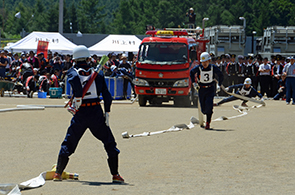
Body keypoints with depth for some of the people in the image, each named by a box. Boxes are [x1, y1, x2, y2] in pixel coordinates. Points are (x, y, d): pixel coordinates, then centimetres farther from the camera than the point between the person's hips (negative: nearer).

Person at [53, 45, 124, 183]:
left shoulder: (73, 71, 3)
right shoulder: (97, 73, 10)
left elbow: (75, 77, -23)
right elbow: (107, 95, 4)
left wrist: (78, 98, -19)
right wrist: (107, 112, 5)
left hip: (80, 114, -1)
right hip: (96, 112, 1)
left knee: (68, 143, 13)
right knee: (109, 143, 10)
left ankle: (58, 173, 13)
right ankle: (115, 174, 3)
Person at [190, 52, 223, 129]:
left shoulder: (213, 68, -9)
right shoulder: (198, 68, -10)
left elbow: (220, 75, 9)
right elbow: (191, 73, 12)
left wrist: (219, 85, 5)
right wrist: (193, 82, 3)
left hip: (210, 89, -1)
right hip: (201, 89, 1)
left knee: (209, 105, -20)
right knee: (203, 109, 1)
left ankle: (208, 123, -12)